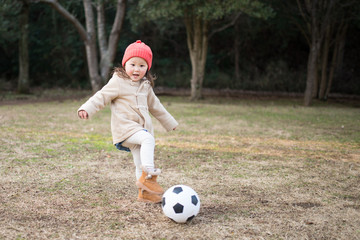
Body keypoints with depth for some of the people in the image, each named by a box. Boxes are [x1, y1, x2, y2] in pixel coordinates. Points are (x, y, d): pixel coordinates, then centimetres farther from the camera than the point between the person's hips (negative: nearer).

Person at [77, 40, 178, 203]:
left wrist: (169, 122, 34)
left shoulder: (146, 86, 15)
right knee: (148, 139, -32)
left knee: (141, 162, 8)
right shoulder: (118, 83, -5)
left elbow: (155, 106, 27)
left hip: (142, 128, 7)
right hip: (124, 127, -7)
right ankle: (148, 175, -31)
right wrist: (86, 109, -24)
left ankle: (144, 193, 20)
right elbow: (101, 97, -8)